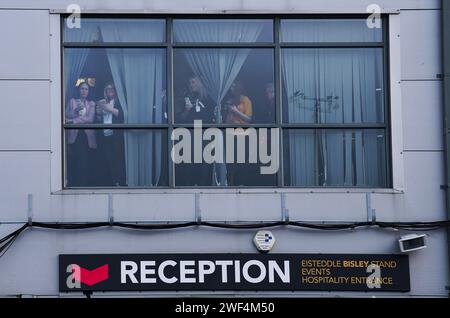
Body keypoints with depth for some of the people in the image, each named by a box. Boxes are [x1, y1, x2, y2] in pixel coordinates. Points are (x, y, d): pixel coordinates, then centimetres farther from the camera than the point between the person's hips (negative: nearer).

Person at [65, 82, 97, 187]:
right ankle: (72, 185, -7)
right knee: (72, 163, -10)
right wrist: (75, 111, -11)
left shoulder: (92, 104, 16)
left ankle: (85, 185, -7)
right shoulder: (72, 101, 17)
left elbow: (90, 118, -1)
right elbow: (66, 116, 5)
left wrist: (74, 120, -10)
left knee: (86, 162, -9)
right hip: (74, 135, 0)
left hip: (87, 136, 0)